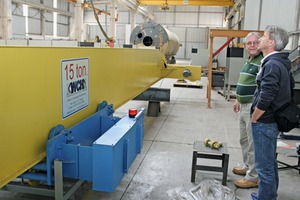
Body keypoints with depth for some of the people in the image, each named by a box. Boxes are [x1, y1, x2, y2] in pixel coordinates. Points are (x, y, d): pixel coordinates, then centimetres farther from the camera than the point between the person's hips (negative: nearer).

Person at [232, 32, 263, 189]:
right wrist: (238, 100, 26)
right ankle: (247, 166, 37)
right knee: (244, 140, 20)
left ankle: (253, 177, 9)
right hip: (243, 106, 10)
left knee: (253, 143, -2)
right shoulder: (248, 62, 15)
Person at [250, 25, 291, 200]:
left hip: (264, 122, -10)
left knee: (264, 166, 1)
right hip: (273, 120, 10)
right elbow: (287, 91, 20)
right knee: (270, 162, 22)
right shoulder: (281, 63, 10)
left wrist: (254, 119, -12)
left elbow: (265, 98, -27)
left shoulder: (272, 65, -20)